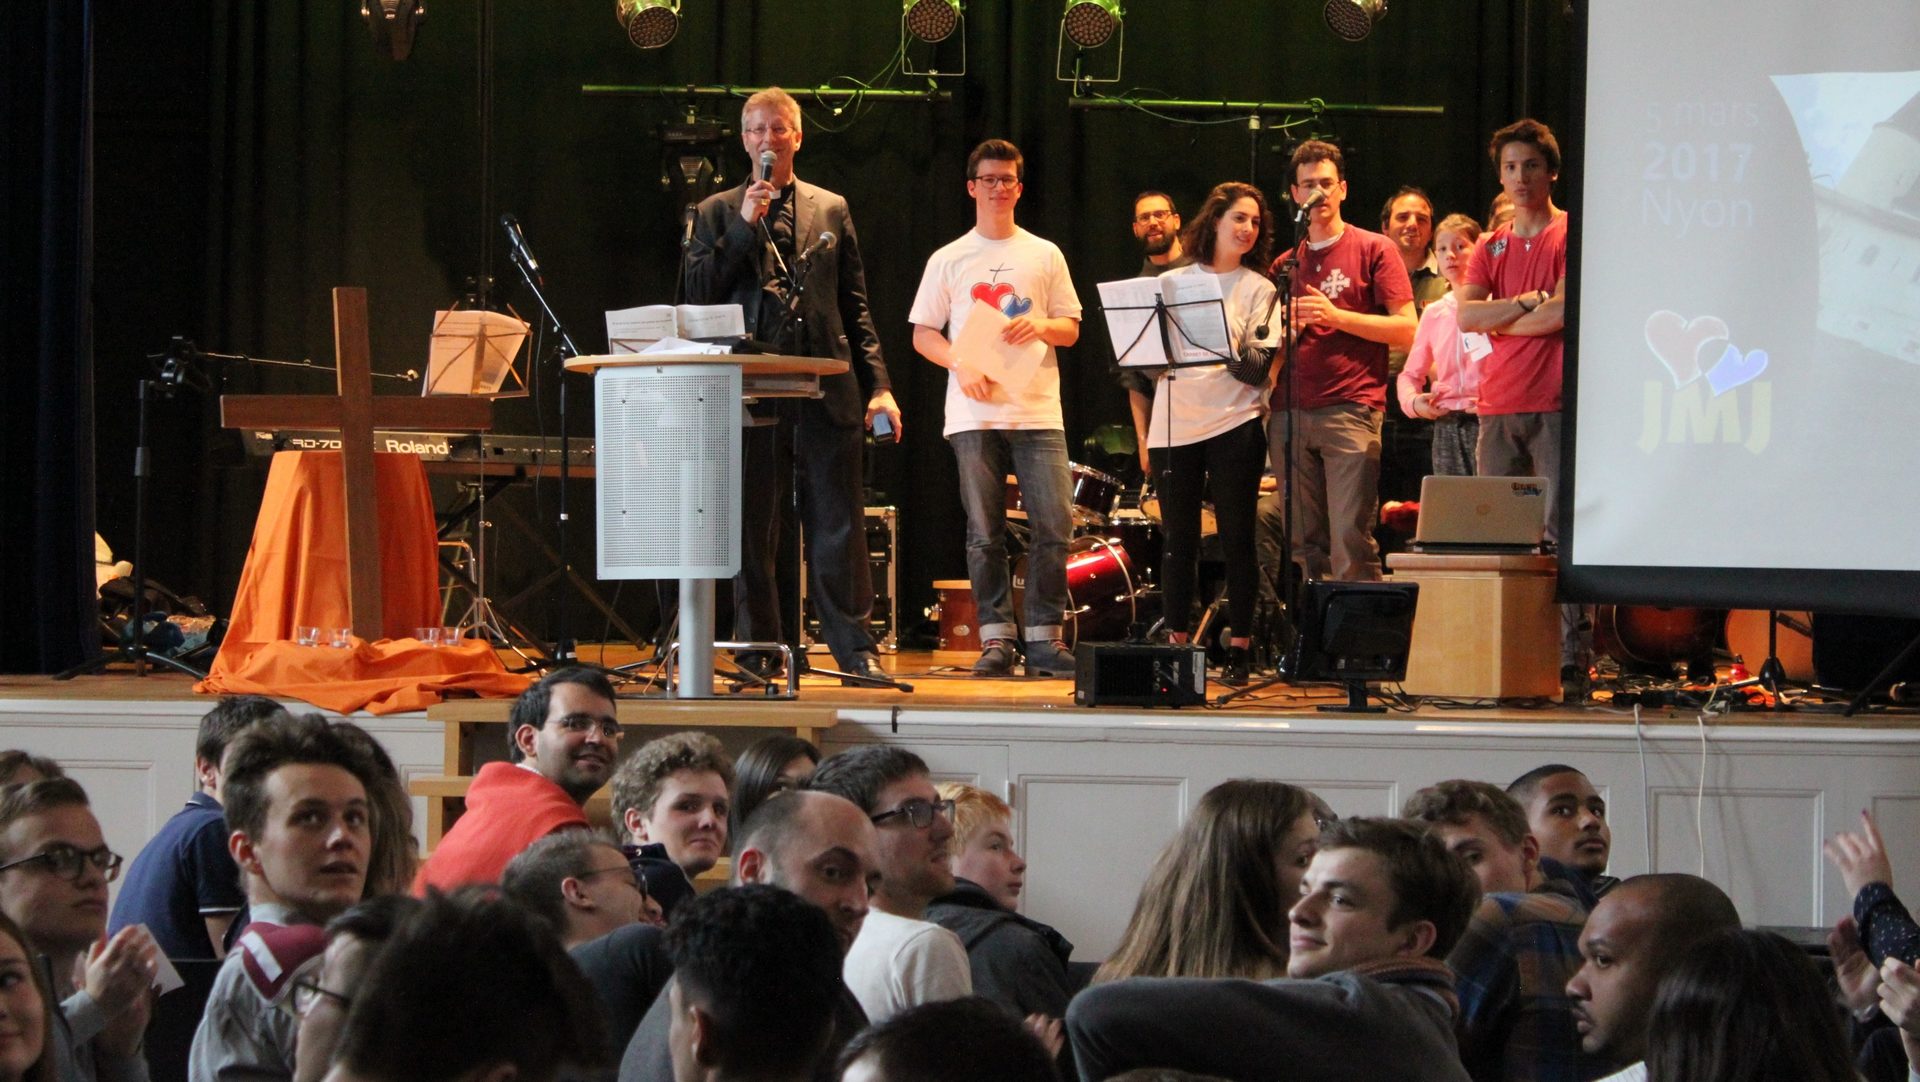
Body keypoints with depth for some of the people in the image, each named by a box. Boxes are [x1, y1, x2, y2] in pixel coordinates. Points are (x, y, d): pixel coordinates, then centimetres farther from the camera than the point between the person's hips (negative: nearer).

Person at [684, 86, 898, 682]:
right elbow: (699, 296, -1)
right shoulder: (716, 213, 11)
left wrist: (878, 384, 4)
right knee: (753, 529, 0)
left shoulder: (831, 209, 14)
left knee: (838, 525, -1)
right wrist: (744, 226, -8)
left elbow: (856, 306, 13)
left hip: (826, 388, 1)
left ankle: (856, 650, 2)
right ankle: (760, 653, 7)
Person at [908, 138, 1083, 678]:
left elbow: (1071, 329, 12)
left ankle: (1044, 639, 0)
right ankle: (996, 639, 5)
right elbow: (922, 334, 9)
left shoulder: (1045, 255, 12)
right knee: (984, 534, -1)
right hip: (974, 413, 0)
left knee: (1054, 527, -8)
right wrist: (960, 365, -9)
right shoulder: (948, 260, 10)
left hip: (1038, 411, 0)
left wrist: (1040, 325, -10)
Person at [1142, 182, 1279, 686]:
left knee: (1236, 540, -2)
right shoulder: (1173, 282, 12)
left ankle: (1238, 649, 3)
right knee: (1179, 540, 5)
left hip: (1235, 423, -2)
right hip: (1174, 425, 2)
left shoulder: (1258, 289, 5)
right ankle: (1175, 643, 12)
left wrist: (1227, 343, -19)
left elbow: (1259, 370, -5)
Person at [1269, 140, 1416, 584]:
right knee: (1304, 545, 3)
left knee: (1351, 539, -13)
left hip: (1351, 410, -5)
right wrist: (1286, 331, 1)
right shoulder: (1286, 263, 20)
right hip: (1291, 413, 5)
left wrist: (1336, 316, -12)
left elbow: (1406, 330, -3)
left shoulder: (1373, 250, 5)